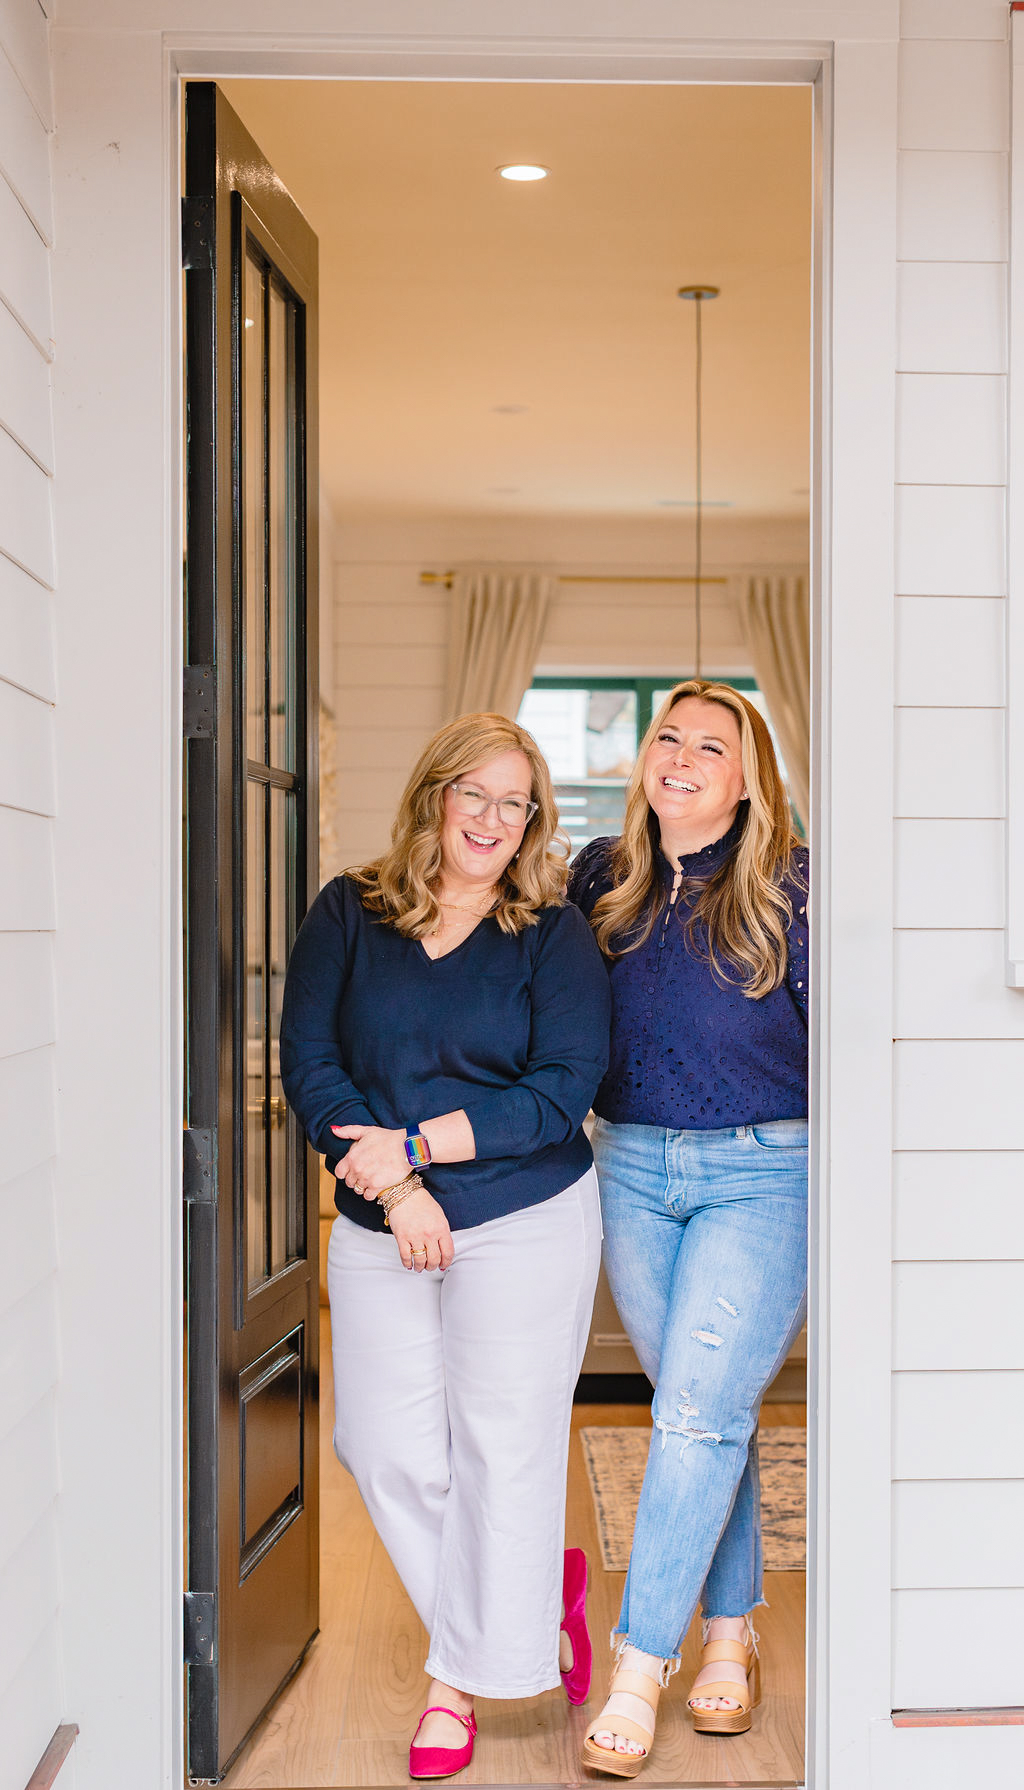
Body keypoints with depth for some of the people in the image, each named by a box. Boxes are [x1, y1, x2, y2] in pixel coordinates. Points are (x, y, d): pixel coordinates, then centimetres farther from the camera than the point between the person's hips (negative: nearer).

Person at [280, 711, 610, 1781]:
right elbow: (307, 1061, -2)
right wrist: (393, 1184, -13)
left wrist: (413, 1145, -15)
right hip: (378, 1230, 3)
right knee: (385, 1451, 6)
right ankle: (542, 1599, 28)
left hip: (525, 1224, -3)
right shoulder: (349, 913, 3)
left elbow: (562, 1092, -10)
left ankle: (463, 1675, 22)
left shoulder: (553, 932, -3)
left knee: (500, 1449, 3)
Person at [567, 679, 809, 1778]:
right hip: (630, 1168, 4)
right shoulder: (600, 878, 6)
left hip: (760, 1172, -4)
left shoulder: (787, 887, -6)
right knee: (701, 1410, 10)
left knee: (699, 1411, -8)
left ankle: (638, 1670, -1)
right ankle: (729, 1634, 25)